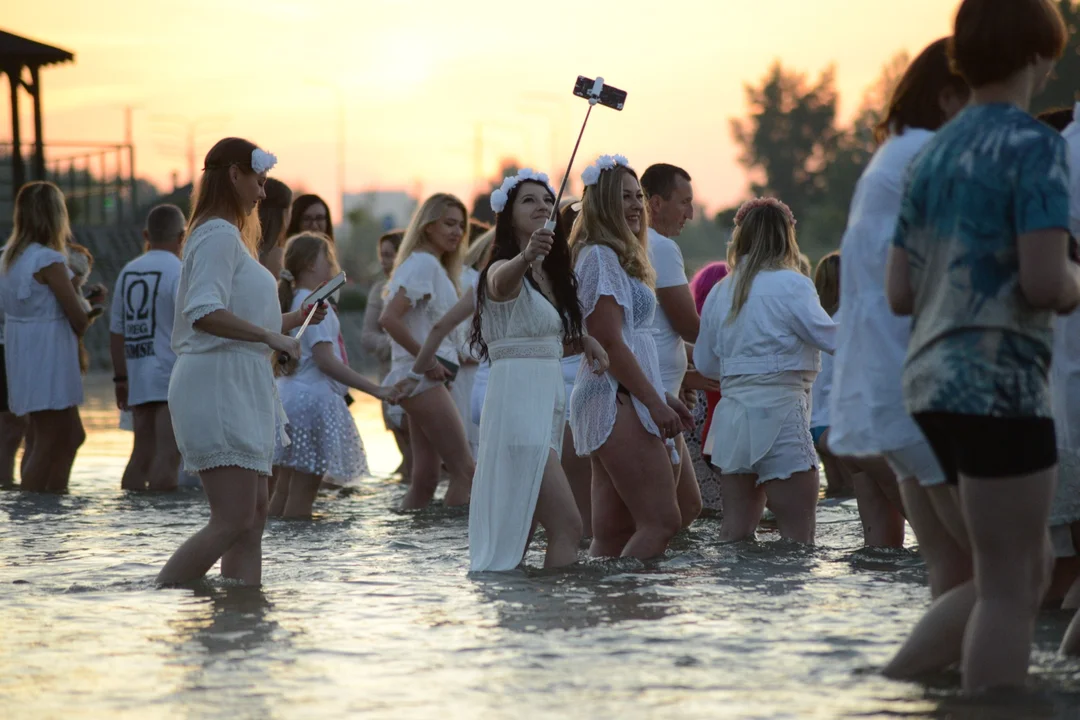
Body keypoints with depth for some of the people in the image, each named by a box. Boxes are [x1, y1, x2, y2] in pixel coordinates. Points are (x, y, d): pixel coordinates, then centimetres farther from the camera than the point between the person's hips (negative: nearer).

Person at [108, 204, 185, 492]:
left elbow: (116, 332, 15)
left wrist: (121, 379, 21)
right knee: (167, 455, -9)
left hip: (138, 379, 7)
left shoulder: (128, 272, 12)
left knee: (141, 454, 12)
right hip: (172, 380, -7)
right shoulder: (178, 273, -8)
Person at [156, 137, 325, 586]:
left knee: (255, 513, 9)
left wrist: (290, 321, 22)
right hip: (219, 385, -11)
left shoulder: (225, 235, 21)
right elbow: (205, 313, -24)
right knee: (233, 521, -15)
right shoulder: (219, 234, -11)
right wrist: (271, 336, -21)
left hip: (239, 389, 11)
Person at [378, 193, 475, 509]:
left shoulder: (431, 264, 18)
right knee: (465, 470, -11)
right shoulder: (424, 263, -12)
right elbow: (389, 319, -23)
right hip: (423, 377, -10)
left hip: (427, 379, 10)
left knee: (425, 477, 7)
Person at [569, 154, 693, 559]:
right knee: (661, 521, -16)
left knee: (614, 533, 5)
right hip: (617, 403, -10)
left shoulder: (617, 259, 23)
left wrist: (662, 396, 20)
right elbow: (609, 343, -16)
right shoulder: (601, 257, -9)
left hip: (624, 401, 10)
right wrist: (655, 402, -16)